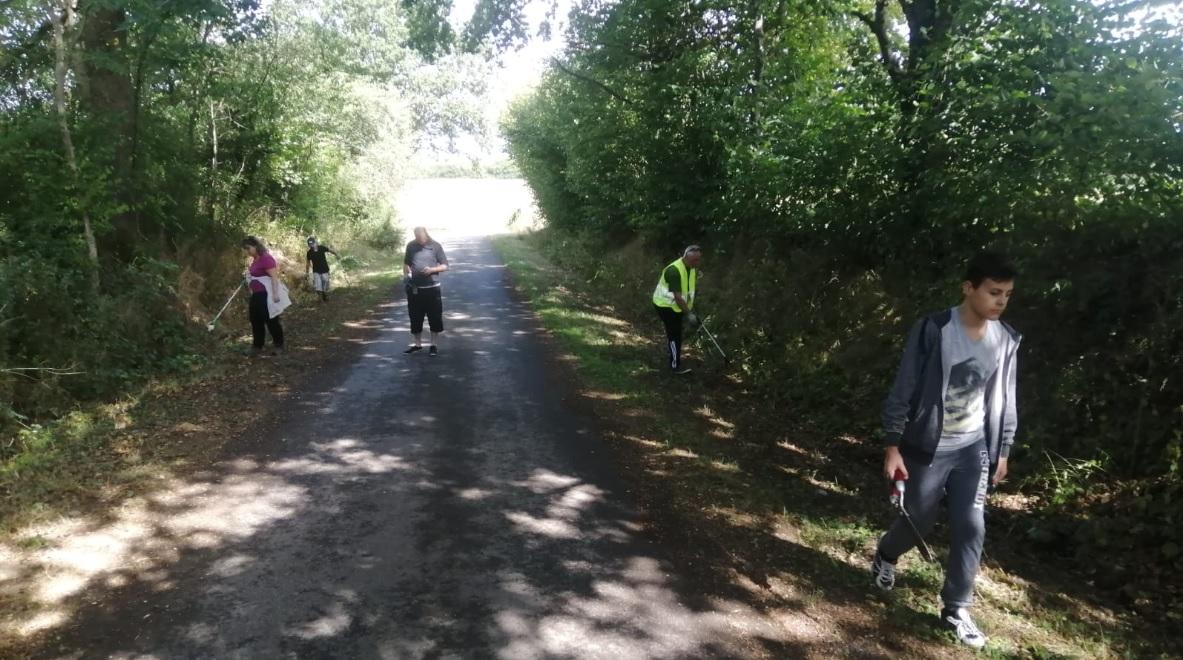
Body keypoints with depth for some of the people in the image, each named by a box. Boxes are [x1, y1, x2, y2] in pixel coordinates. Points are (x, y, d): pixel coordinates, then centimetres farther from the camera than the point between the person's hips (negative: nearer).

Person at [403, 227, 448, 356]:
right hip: (414, 288, 3)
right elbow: (406, 263, 16)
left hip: (432, 288, -2)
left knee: (434, 318, 3)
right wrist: (406, 274, -2)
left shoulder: (435, 246, -5)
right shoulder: (411, 246, 2)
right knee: (415, 318, 10)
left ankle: (433, 346, 15)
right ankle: (418, 344, 24)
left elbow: (445, 266, -3)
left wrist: (432, 270, -19)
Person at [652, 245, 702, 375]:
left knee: (675, 332, 21)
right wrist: (689, 314, -34)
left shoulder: (693, 268, -5)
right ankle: (675, 366, 1)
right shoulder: (674, 271, -32)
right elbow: (677, 297, -33)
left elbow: (691, 288, 9)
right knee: (675, 334, -7)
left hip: (677, 305, 8)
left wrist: (691, 308, 8)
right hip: (665, 305, -8)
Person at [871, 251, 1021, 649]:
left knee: (971, 529, 1)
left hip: (973, 450, 4)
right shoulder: (933, 330, -16)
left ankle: (956, 610, 16)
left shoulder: (1006, 341, -2)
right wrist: (893, 447, -14)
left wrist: (1003, 452, 10)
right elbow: (904, 391, -13)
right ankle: (884, 559, 41)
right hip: (927, 448, -4)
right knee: (919, 520, 9)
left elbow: (1004, 401, 8)